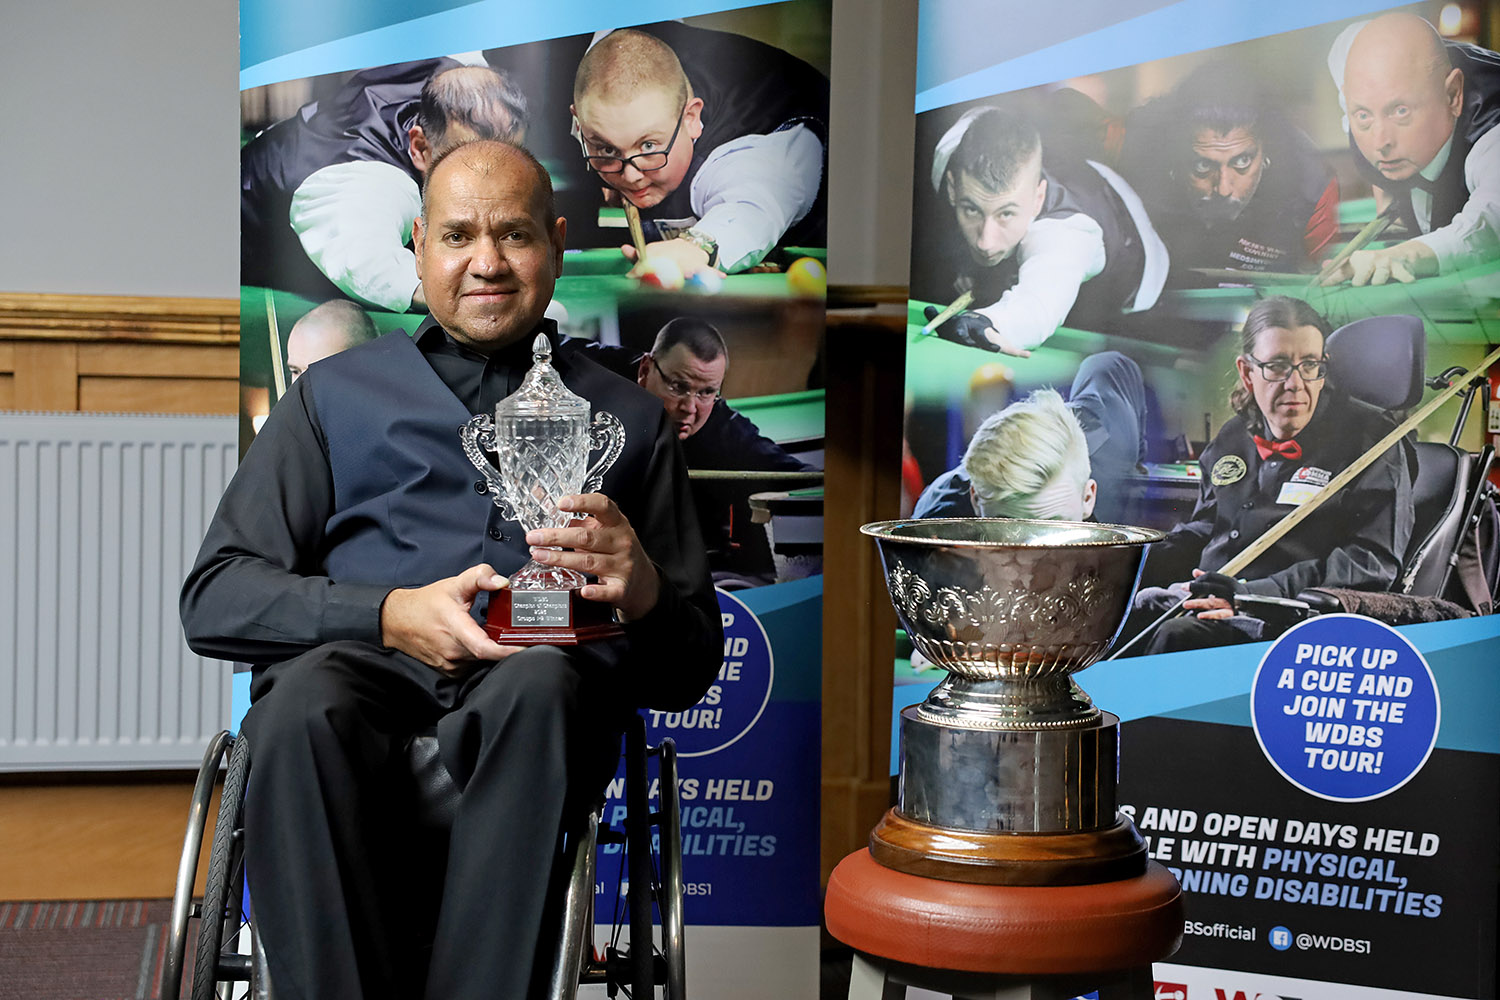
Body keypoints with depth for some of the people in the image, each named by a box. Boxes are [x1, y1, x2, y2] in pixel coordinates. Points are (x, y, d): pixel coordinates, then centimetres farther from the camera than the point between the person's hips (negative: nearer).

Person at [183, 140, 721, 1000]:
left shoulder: (628, 417, 24)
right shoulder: (337, 392, 24)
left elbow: (691, 670, 19)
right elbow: (215, 600, 12)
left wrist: (643, 592, -6)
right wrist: (390, 615, -7)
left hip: (542, 687, 0)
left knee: (539, 683, -36)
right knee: (307, 697, -35)